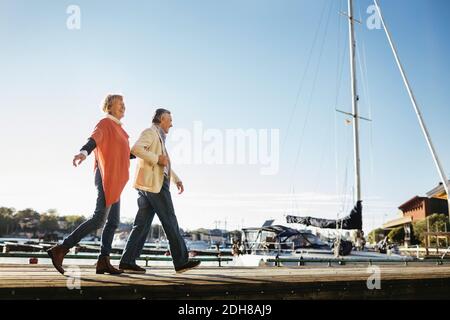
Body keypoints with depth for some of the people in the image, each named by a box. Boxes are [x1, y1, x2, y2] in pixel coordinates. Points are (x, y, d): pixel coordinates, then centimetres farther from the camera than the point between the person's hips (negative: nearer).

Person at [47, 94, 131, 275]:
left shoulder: (116, 127, 21)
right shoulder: (105, 123, -6)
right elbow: (94, 138, -28)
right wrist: (84, 152, -49)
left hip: (114, 181, 10)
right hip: (107, 177, -10)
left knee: (113, 221, 7)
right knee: (99, 220, -14)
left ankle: (103, 262, 10)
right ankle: (61, 250, -9)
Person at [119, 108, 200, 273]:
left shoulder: (159, 137, 27)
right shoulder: (150, 132, -3)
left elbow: (164, 164, 31)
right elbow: (136, 149, -21)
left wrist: (177, 180, 22)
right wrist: (156, 159, -18)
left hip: (150, 186, 10)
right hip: (154, 184, -10)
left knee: (142, 224, 5)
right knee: (170, 223, -5)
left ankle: (127, 261, 3)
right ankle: (181, 261, 0)